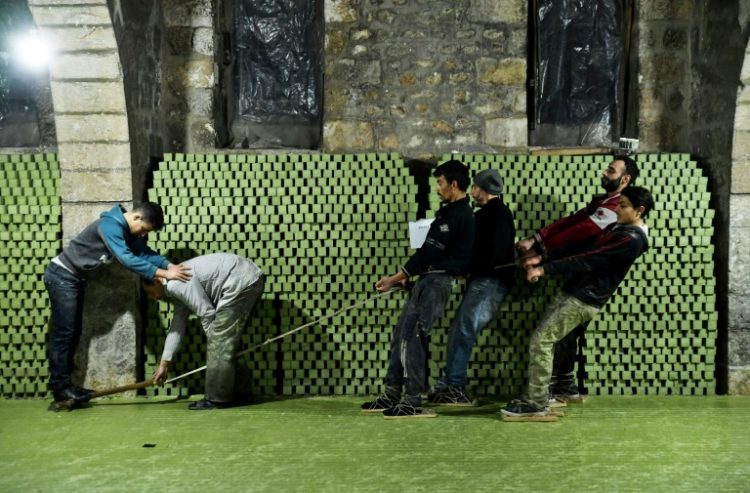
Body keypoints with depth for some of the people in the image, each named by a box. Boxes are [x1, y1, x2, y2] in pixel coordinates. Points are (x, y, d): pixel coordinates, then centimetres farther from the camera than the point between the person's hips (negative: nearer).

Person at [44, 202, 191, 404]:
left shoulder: (126, 230, 5)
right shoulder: (110, 225, -26)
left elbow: (144, 252, -3)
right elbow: (127, 258, -36)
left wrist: (171, 265, -20)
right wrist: (164, 273, -38)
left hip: (75, 279, 10)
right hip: (62, 276, -10)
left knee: (73, 332, 10)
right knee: (64, 332, -8)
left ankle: (63, 383, 15)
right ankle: (60, 386, -4)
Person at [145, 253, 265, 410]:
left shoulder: (176, 283, -12)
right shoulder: (176, 286, 19)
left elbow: (206, 313, -12)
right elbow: (178, 324, 24)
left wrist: (214, 340, 6)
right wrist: (164, 364, 27)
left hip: (241, 282, -10)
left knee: (220, 342, -6)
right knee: (228, 342, 15)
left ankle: (217, 399, 1)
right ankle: (240, 392, 22)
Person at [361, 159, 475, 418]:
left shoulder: (458, 215, -14)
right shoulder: (450, 211, 19)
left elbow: (430, 252, -17)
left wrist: (395, 278, -13)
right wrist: (403, 277, 8)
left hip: (437, 280, -10)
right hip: (428, 279, 10)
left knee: (411, 337, -12)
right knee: (401, 333, 10)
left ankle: (412, 402, -8)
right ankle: (392, 395, 15)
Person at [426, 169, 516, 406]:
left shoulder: (499, 213, -10)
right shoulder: (485, 214, 19)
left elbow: (495, 254, -19)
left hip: (491, 281, -9)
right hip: (479, 280, 9)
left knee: (464, 330, -11)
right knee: (457, 330, 8)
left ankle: (454, 388, -7)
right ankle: (449, 385, 12)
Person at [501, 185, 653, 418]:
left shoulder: (632, 239, -15)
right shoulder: (617, 228, 16)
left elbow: (588, 260, -20)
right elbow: (581, 248, 15)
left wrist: (545, 269, -21)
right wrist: (543, 258, 5)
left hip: (583, 301, -10)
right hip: (570, 292, 10)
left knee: (540, 342, -11)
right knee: (542, 340, 10)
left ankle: (537, 404, -3)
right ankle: (536, 395, 18)